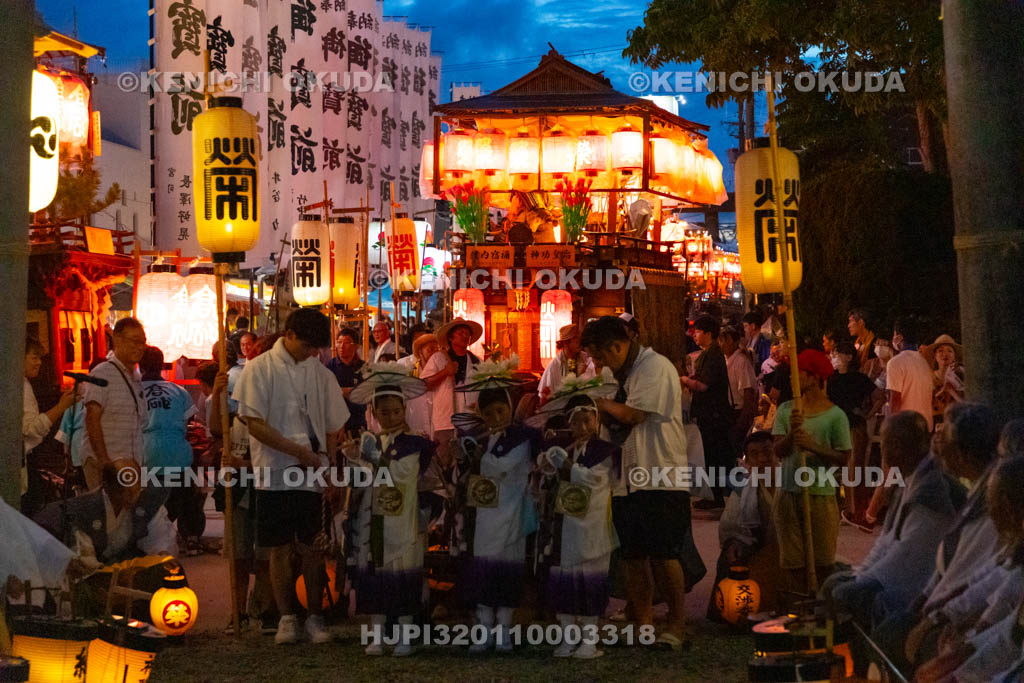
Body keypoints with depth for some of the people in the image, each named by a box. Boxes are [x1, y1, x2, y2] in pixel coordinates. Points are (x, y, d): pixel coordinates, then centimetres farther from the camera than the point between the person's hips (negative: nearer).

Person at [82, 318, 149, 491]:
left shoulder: (136, 378, 17)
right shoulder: (102, 374, -7)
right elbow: (92, 420, -14)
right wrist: (104, 461, -20)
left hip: (133, 464, 7)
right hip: (107, 463, -7)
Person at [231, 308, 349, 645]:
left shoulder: (321, 374, 9)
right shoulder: (260, 369, -1)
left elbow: (333, 428, 13)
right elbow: (254, 425, -8)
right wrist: (300, 451, -11)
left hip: (314, 476, 2)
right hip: (275, 475, -2)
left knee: (312, 548, 3)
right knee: (280, 548, 4)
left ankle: (315, 616, 12)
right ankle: (286, 617, 14)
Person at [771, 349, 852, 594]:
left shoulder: (835, 415, -5)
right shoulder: (786, 410, 4)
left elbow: (843, 458, -6)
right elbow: (779, 451, -4)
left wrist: (813, 446, -19)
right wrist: (792, 432, -23)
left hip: (821, 493, -3)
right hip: (789, 492, 3)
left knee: (823, 560, 3)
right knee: (793, 560, 7)